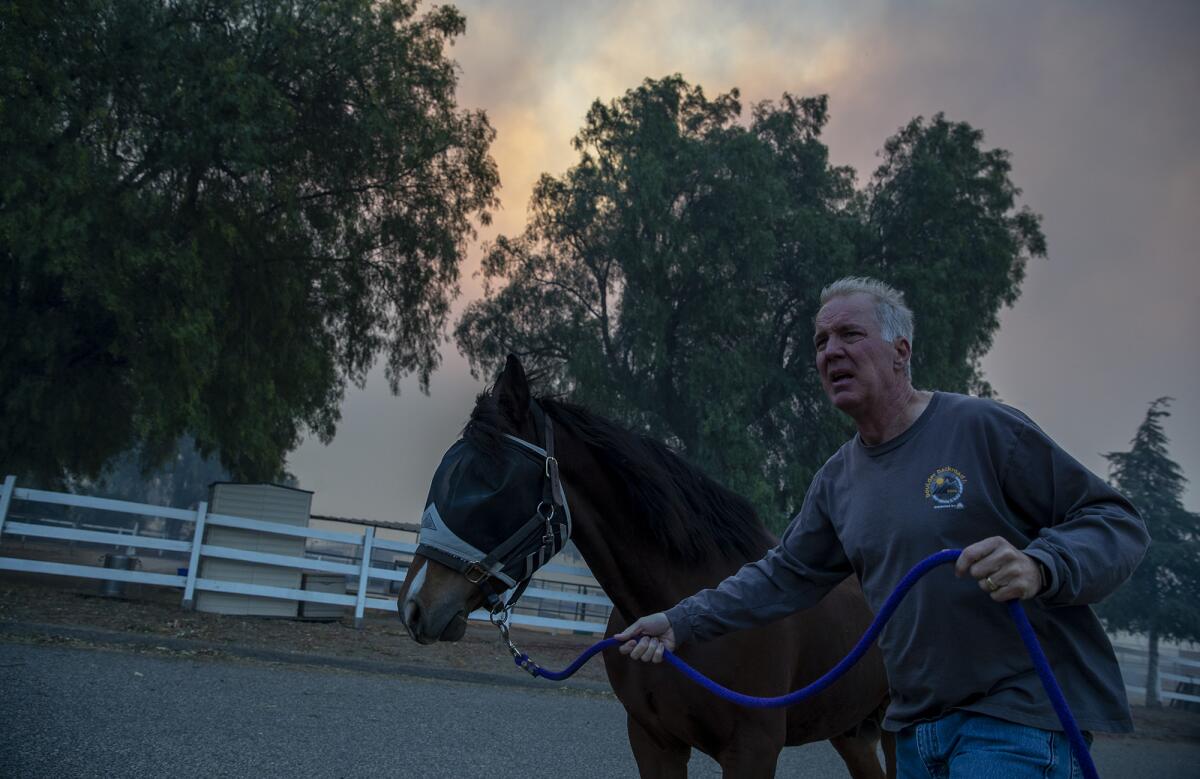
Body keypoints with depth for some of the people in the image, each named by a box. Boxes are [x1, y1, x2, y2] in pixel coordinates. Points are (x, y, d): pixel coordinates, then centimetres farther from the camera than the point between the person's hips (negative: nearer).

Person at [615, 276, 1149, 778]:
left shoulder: (984, 427, -11)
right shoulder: (837, 479, 9)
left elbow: (1117, 523, -10)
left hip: (1015, 718, -6)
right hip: (915, 726, 7)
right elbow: (783, 578, 15)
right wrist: (679, 622, 8)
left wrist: (1040, 567, -30)